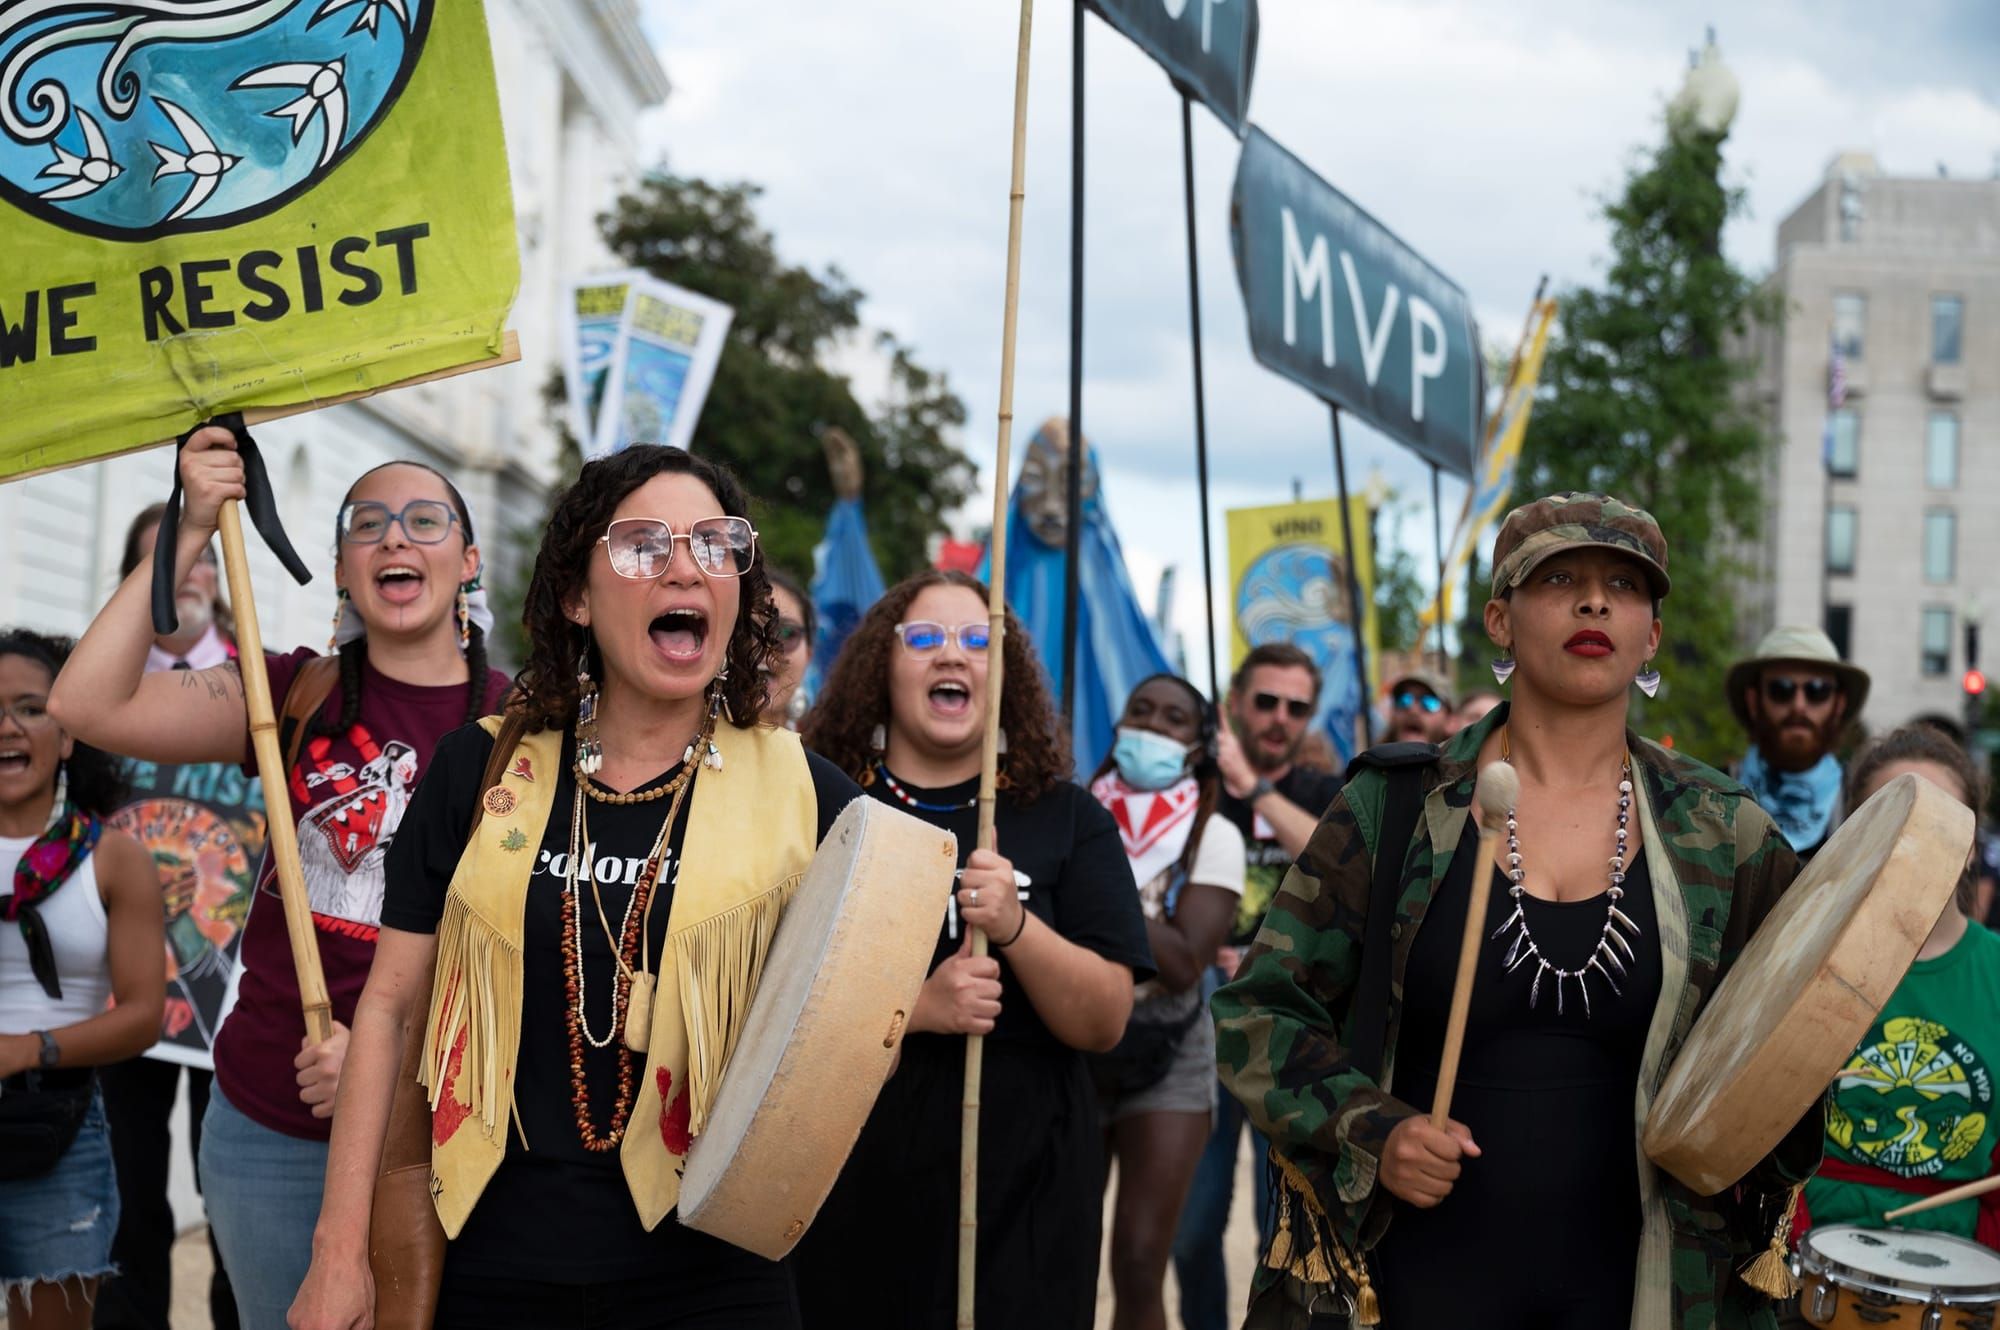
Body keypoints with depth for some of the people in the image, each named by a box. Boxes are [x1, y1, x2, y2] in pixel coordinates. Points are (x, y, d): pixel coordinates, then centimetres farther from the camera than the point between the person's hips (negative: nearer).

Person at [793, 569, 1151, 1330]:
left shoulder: (1069, 821, 4)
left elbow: (1104, 1024, -3)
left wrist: (1015, 925, -20)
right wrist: (915, 1007, -18)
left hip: (1019, 1191, 0)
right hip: (841, 1185, 0)